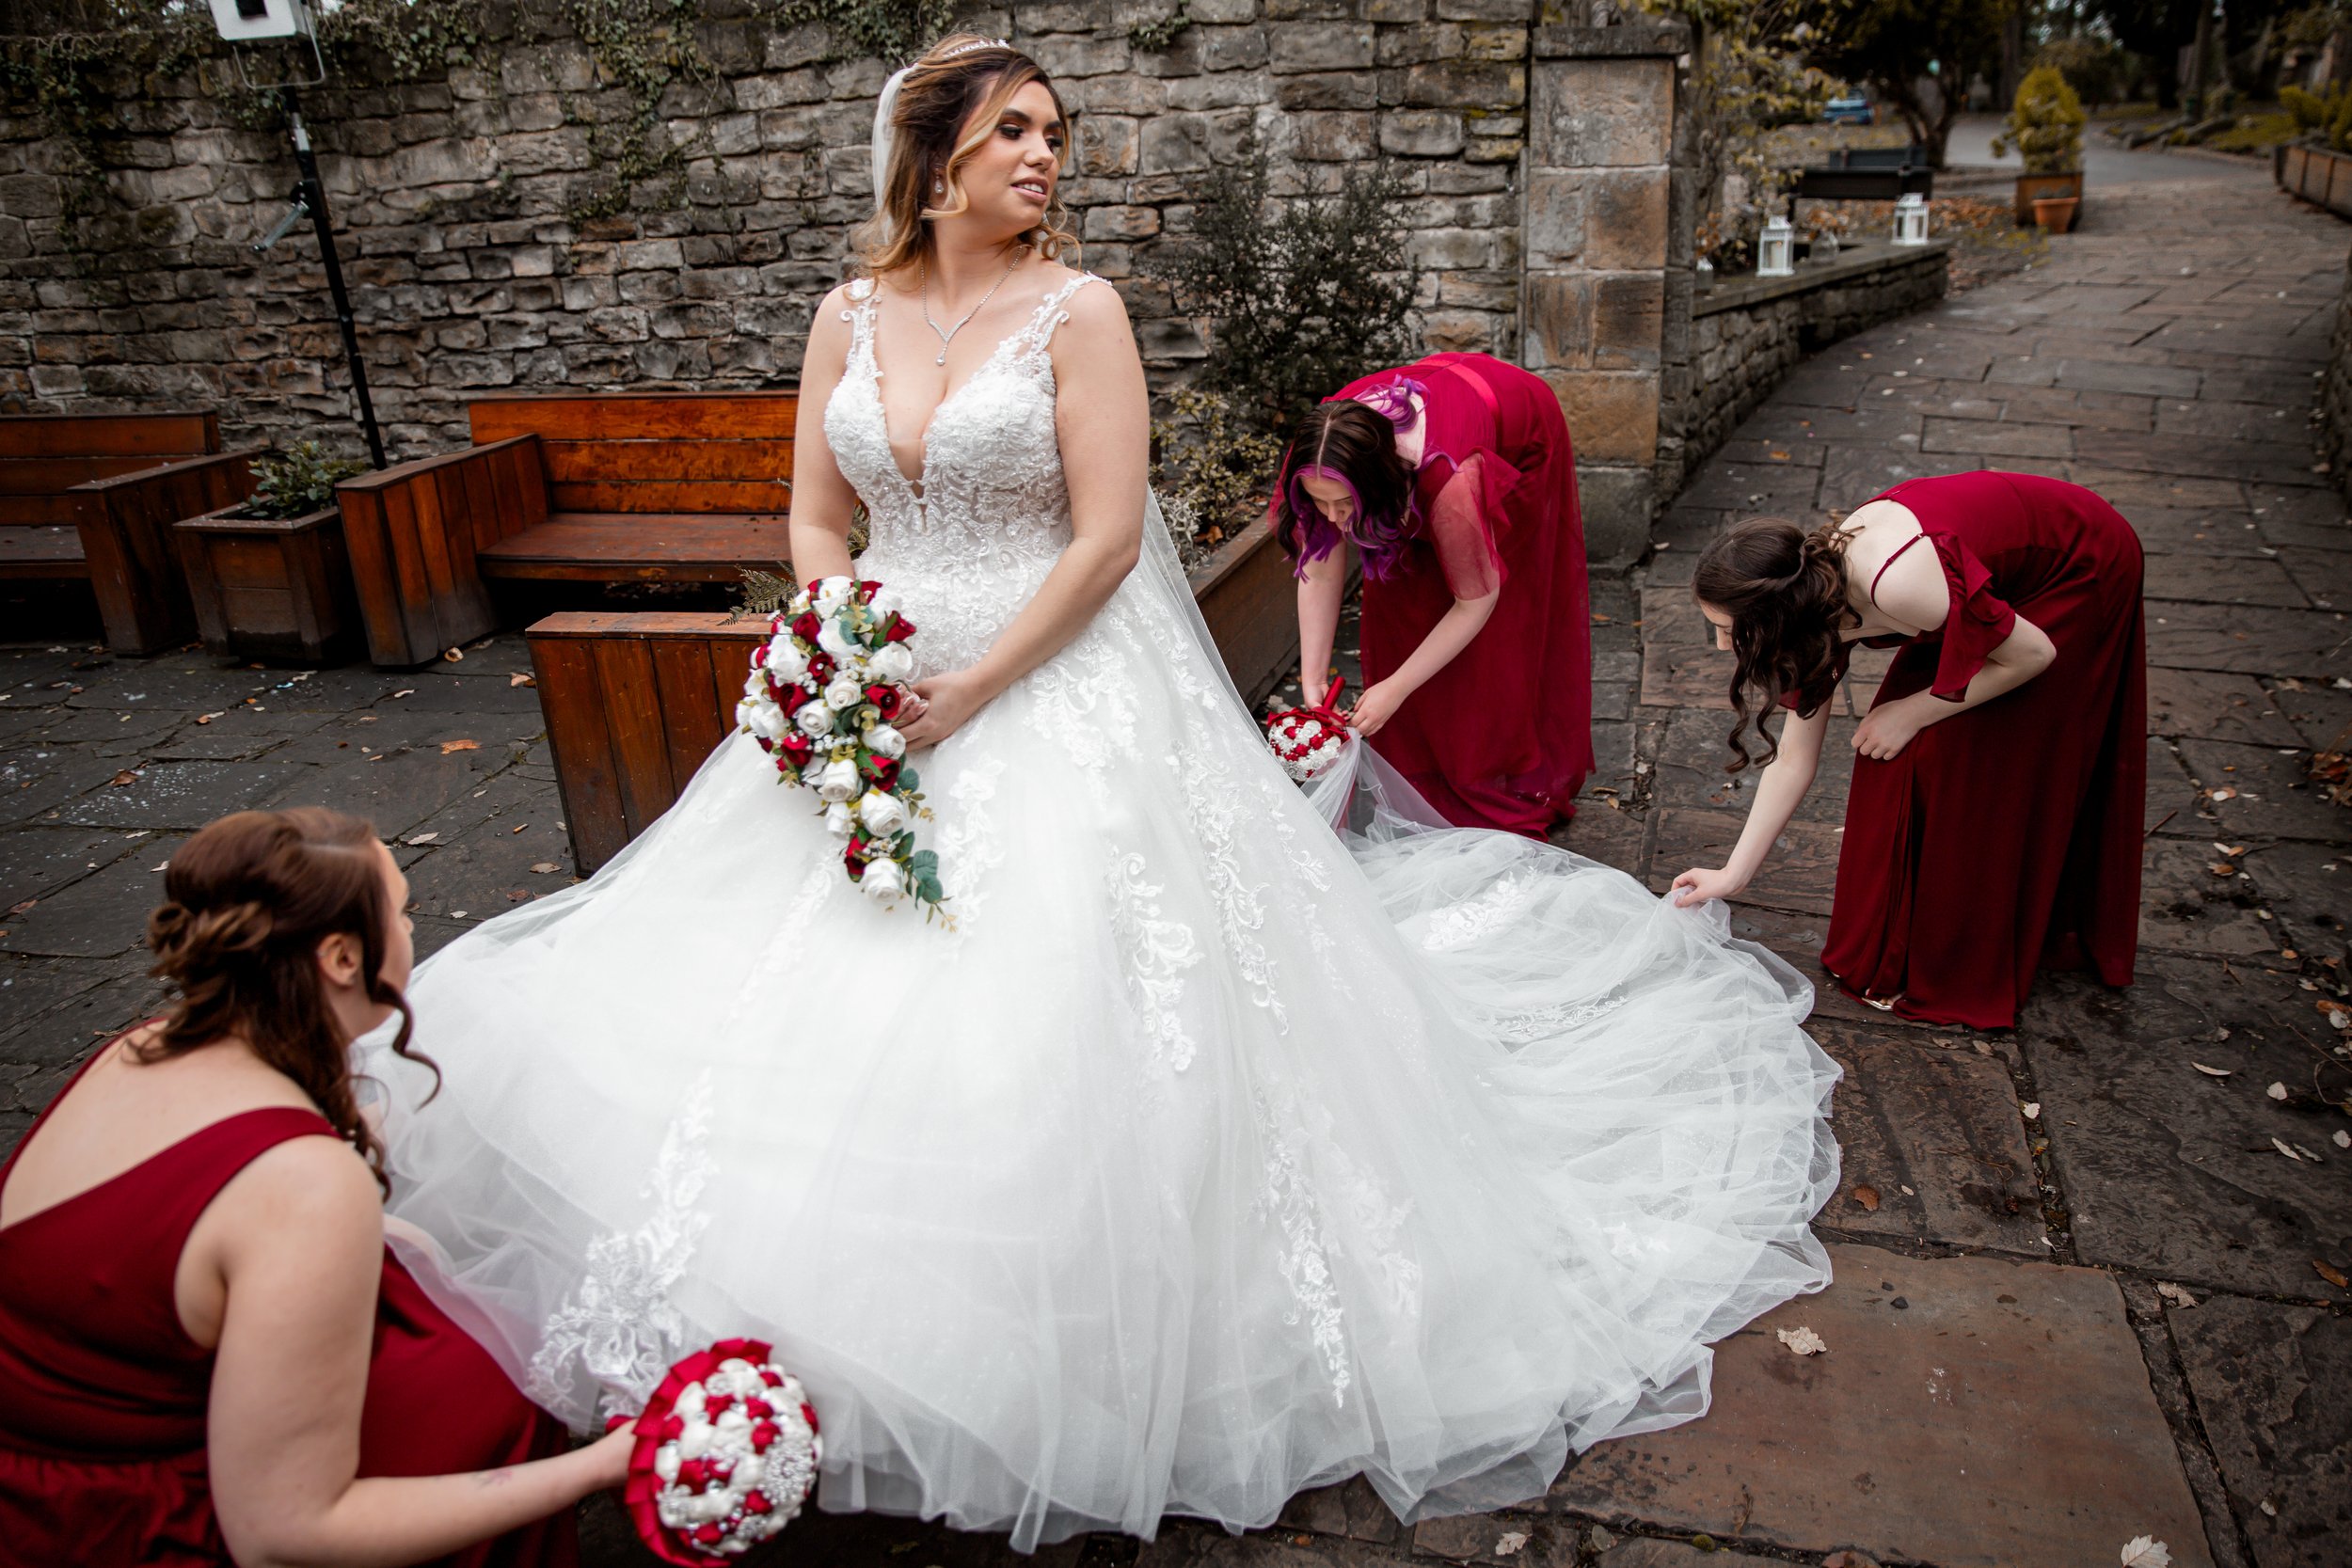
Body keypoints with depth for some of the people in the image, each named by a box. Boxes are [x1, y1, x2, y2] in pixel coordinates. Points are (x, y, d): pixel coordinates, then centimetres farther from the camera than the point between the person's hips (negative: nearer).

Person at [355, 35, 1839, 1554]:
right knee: (816, 998, 7)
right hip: (884, 688, 5)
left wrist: (969, 692, -16)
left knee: (1047, 1017, -8)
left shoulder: (1078, 310, -5)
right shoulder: (849, 318, 9)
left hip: (1058, 690, -5)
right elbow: (817, 518, 10)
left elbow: (1107, 538, -12)